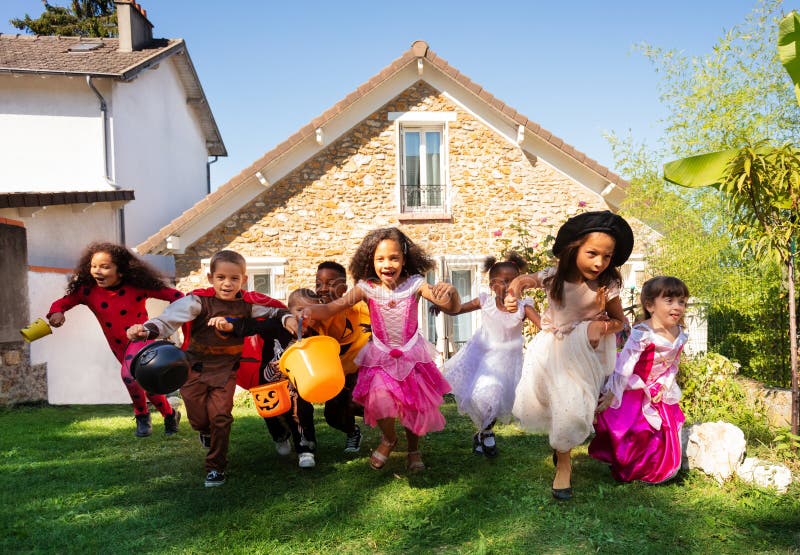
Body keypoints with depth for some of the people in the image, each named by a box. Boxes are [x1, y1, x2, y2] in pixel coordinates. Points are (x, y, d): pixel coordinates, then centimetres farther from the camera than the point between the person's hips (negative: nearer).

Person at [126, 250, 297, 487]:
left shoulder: (248, 303, -7)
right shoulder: (200, 300, -17)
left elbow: (274, 309, 7)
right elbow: (169, 318, -24)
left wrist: (287, 318, -14)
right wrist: (146, 330, -41)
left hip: (225, 369, 1)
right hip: (194, 367, -1)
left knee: (220, 416, -5)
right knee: (198, 418, 5)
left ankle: (216, 468, 15)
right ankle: (206, 432, 46)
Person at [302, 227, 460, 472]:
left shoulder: (415, 284, -17)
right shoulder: (366, 287, -14)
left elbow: (453, 307, -24)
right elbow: (332, 308, -19)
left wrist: (450, 291, -46)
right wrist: (311, 311, -40)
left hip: (413, 354, 0)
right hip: (380, 356, 0)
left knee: (417, 405, 4)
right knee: (378, 398, -19)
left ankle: (413, 449, 37)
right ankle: (388, 439, 16)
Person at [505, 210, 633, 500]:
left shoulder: (606, 286, -17)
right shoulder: (554, 277, -16)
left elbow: (619, 320, -3)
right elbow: (522, 280, -3)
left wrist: (603, 326, -24)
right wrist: (513, 293, -24)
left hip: (582, 354, -2)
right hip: (550, 348, 2)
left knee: (572, 411, -10)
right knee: (530, 406, 4)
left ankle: (563, 462, 19)